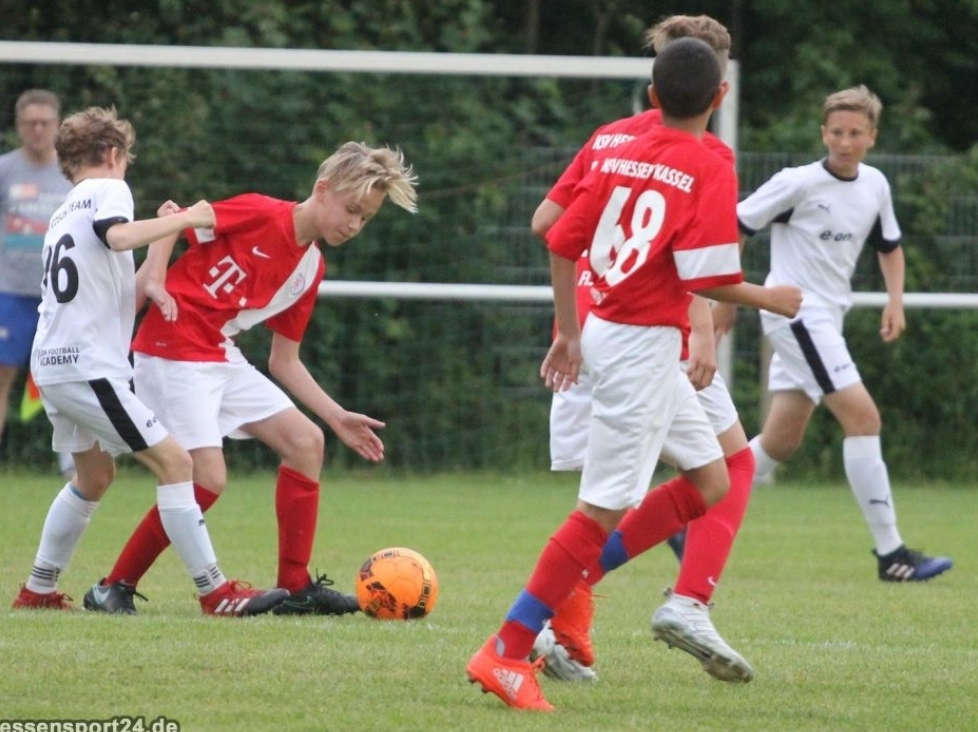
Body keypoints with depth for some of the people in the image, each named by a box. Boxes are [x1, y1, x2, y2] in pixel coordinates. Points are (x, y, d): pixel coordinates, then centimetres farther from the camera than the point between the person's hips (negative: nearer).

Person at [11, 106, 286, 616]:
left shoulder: (64, 211, 22)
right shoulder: (109, 189, -4)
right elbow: (118, 235, -28)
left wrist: (140, 287, 8)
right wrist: (184, 219, -19)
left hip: (52, 363, 9)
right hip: (89, 366, -9)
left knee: (94, 476, 25)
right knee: (174, 461, -10)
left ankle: (38, 590, 28)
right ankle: (214, 592, -14)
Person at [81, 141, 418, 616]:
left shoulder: (310, 270, 11)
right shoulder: (261, 215, -12)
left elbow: (284, 361, 16)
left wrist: (338, 417, 10)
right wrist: (152, 281, -23)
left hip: (222, 359, 9)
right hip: (173, 350, -9)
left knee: (305, 441, 3)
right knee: (208, 478, -16)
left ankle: (296, 587, 8)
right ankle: (115, 588, -4)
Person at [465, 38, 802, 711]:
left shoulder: (620, 156, 8)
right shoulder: (710, 169, -12)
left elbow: (562, 243, 10)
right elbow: (705, 277, -19)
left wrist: (569, 331, 19)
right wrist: (769, 299, -2)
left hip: (605, 327, 8)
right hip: (646, 345, -8)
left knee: (711, 482, 17)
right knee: (604, 508, -6)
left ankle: (568, 578, 14)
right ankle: (507, 652, -9)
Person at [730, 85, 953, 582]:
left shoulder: (875, 186, 8)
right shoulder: (798, 184, -12)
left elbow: (889, 246, 23)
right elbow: (732, 228, -7)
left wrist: (895, 301, 8)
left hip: (826, 322, 8)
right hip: (795, 313, -8)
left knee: (780, 442, 8)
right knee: (863, 416, -16)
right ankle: (890, 554, -16)